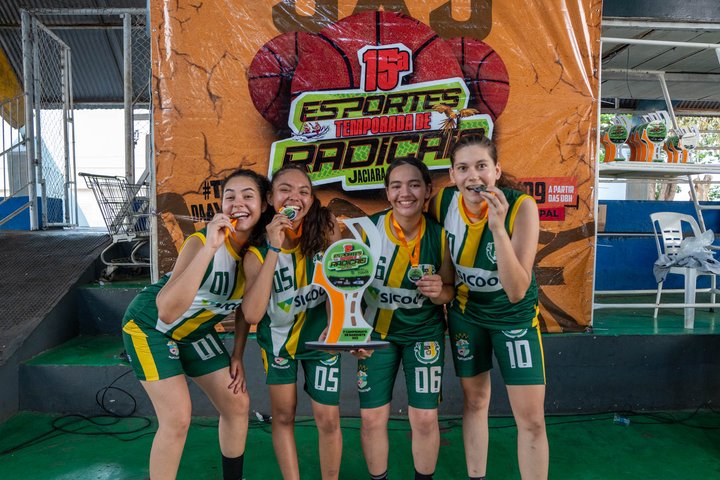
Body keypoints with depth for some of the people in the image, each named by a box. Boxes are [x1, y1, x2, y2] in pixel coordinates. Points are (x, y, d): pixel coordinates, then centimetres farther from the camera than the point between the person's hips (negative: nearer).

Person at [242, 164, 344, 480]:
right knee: (283, 415, 11)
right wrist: (274, 250, -36)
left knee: (328, 418, 4)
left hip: (320, 336, 0)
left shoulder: (326, 226, -19)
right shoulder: (257, 251, -20)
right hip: (278, 338, 0)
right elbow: (252, 314, -33)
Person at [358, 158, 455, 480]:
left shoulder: (440, 236, -14)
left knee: (425, 418, 4)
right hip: (375, 331, 0)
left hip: (424, 332, 0)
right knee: (372, 417, 6)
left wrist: (439, 292, -24)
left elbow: (449, 291, -2)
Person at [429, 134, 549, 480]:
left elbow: (517, 291, -32)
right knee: (474, 401, 18)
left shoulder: (521, 206, -26)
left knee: (531, 418, -1)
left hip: (515, 316, -2)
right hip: (465, 312, 3)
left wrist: (498, 227, -41)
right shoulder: (442, 203, -17)